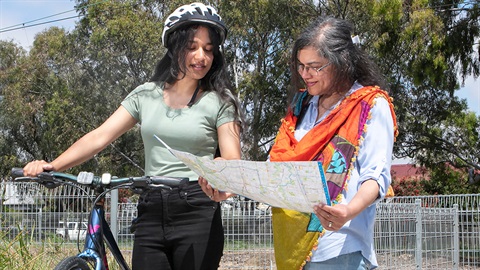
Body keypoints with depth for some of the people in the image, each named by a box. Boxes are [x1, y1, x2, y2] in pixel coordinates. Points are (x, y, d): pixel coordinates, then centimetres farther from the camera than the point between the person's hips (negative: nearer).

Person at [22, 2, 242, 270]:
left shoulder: (220, 101, 1)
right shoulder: (146, 95, 9)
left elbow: (232, 159, -8)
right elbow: (100, 137, 2)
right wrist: (51, 166, -13)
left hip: (198, 214, -3)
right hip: (151, 213, 3)